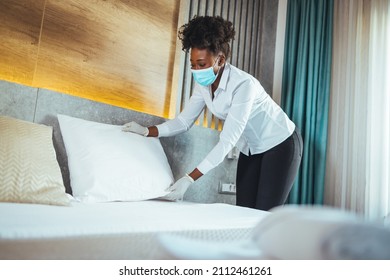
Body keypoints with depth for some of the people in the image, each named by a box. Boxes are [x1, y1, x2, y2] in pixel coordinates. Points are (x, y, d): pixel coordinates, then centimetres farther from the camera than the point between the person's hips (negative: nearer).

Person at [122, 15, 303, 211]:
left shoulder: (243, 84, -33)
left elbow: (227, 142, -34)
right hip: (250, 149, 6)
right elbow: (185, 121, -4)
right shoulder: (203, 83, -11)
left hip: (280, 145, -6)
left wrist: (189, 179, -37)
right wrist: (147, 131, -19)